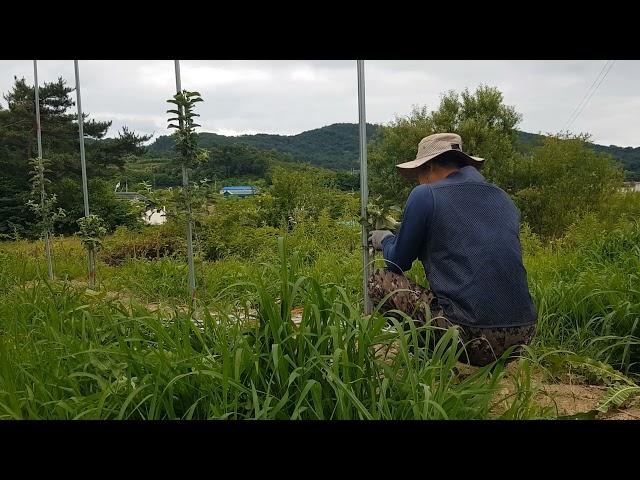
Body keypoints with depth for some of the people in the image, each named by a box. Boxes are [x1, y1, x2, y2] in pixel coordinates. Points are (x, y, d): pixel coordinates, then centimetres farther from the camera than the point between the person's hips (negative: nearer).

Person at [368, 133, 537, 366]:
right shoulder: (503, 198, 16)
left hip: (472, 336, -7)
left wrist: (385, 240, 30)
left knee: (380, 280, 9)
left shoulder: (425, 194, -2)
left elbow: (397, 263, 7)